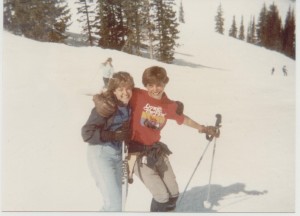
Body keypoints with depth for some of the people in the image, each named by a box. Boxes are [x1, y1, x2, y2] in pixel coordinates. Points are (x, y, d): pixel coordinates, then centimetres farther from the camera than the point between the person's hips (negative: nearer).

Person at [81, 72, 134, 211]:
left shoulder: (129, 106, -1)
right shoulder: (105, 107, -22)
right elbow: (87, 133, -23)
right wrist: (113, 135, -27)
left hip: (119, 154, 7)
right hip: (101, 154, -7)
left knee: (119, 199, 21)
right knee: (115, 204, -13)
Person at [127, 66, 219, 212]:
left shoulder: (170, 105, -1)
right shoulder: (137, 96, -16)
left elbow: (183, 119, 17)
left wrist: (202, 128, 24)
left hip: (156, 150, 6)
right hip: (138, 152, -5)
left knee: (173, 194, 12)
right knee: (162, 196, -10)